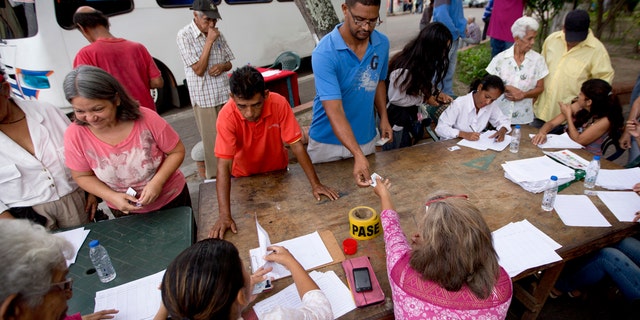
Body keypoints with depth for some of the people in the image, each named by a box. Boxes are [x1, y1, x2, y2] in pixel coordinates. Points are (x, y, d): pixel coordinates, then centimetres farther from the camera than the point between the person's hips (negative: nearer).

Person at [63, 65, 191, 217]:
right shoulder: (75, 135, -19)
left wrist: (158, 181, -28)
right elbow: (82, 176, -5)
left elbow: (177, 151, -14)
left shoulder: (147, 119, -26)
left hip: (172, 198, -1)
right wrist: (112, 197, -20)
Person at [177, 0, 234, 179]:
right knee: (212, 141, 2)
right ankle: (214, 178, 17)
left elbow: (229, 63, 15)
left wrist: (222, 66, -9)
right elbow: (199, 70, -15)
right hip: (204, 98, -5)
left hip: (225, 93, 5)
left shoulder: (217, 34, 6)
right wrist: (209, 41, -16)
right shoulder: (184, 36, -9)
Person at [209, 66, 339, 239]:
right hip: (244, 176, -1)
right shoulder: (227, 116, -32)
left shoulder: (279, 104, -30)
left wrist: (315, 184, -26)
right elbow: (224, 165, -35)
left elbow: (296, 145, -24)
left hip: (277, 169, 1)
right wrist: (225, 215, -40)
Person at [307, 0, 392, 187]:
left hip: (366, 138, 5)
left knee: (366, 184, 23)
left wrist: (383, 118, 1)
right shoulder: (324, 53, -25)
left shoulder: (382, 44, -6)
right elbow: (334, 111, -31)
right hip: (328, 141, -4)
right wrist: (358, 156, -40)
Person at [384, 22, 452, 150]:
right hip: (395, 118, -8)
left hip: (410, 115, 8)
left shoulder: (423, 60, -5)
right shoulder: (405, 68, -31)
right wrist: (425, 99, -19)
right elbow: (396, 98, -26)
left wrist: (436, 93, -7)